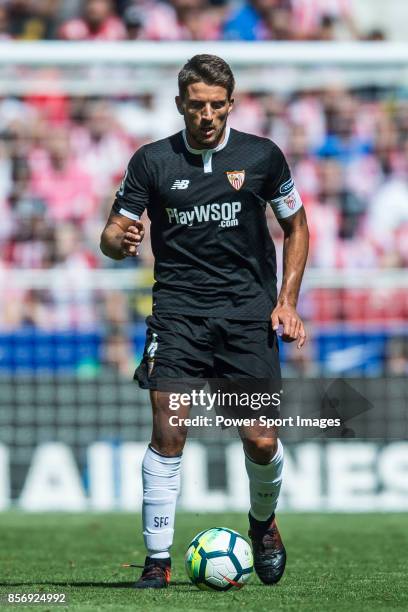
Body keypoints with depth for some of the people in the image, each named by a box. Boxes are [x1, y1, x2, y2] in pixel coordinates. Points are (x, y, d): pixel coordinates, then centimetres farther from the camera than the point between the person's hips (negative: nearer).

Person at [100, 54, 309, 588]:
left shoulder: (262, 156, 2)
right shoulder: (152, 161, 1)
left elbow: (296, 227, 14)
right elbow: (112, 237, 5)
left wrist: (287, 300, 3)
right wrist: (119, 240, -20)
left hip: (248, 314, 0)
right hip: (178, 313, 0)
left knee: (261, 441, -4)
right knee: (168, 434, -13)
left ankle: (263, 523, 28)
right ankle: (158, 559, -5)